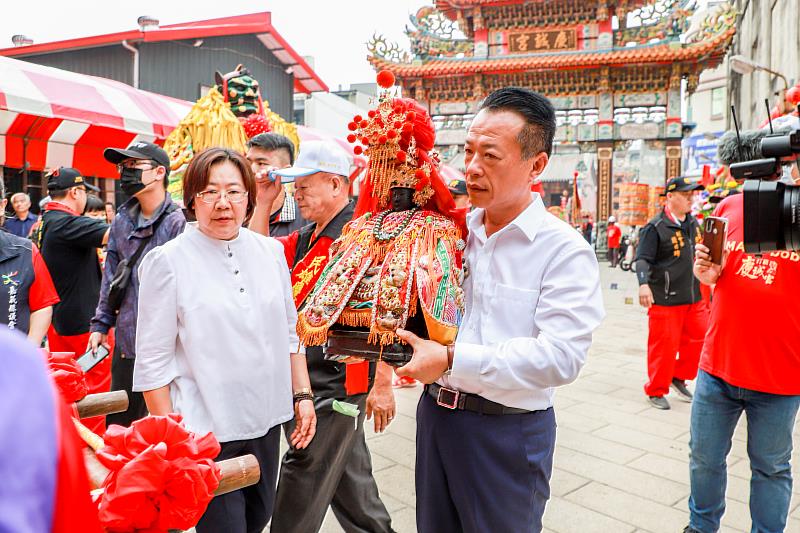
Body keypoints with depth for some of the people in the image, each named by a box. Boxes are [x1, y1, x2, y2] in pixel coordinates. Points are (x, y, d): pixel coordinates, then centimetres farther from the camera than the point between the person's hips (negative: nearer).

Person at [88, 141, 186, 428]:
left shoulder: (178, 222, -13)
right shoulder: (122, 220, 9)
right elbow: (111, 276, 17)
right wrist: (101, 324, 14)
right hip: (125, 342, 7)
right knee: (117, 422, 20)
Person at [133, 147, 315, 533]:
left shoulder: (270, 251, 3)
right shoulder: (167, 261, -11)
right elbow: (153, 362, -9)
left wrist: (302, 395, 6)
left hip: (266, 419, 5)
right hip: (205, 429, -5)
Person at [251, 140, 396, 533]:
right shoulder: (305, 238, 11)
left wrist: (383, 382, -20)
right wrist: (263, 202, 2)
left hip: (338, 381, -9)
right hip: (305, 376, 9)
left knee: (303, 479, 3)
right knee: (348, 476, 22)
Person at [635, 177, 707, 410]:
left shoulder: (693, 223, 11)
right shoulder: (655, 227, -12)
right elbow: (642, 259, -18)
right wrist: (644, 283, -34)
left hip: (694, 297, 7)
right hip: (665, 299, -7)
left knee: (698, 339, 10)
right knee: (664, 346, 0)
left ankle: (679, 377, 31)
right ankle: (655, 391, 17)